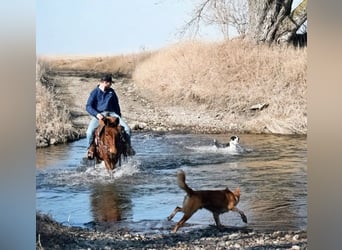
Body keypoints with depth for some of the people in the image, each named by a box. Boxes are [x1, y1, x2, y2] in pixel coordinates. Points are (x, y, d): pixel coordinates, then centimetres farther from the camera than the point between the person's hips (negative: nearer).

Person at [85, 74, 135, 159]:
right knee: (90, 131, -28)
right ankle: (90, 149, -5)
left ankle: (128, 147, 6)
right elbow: (88, 106, -4)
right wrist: (96, 114, -20)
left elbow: (116, 105, 27)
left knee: (127, 129, -14)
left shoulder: (111, 91, 16)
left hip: (111, 114, 3)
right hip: (99, 115, -3)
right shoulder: (95, 92, 3)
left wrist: (119, 117, 20)